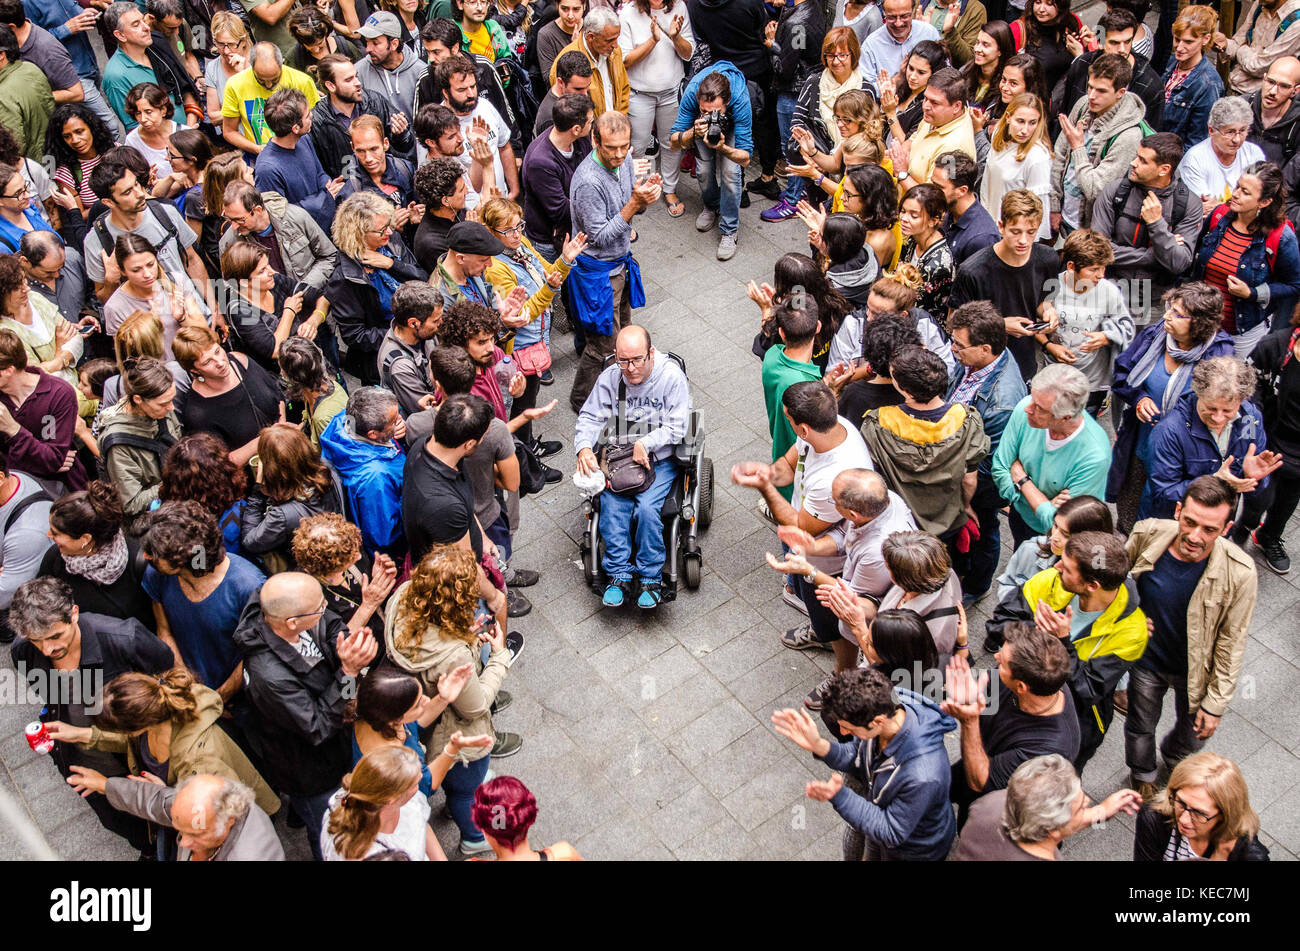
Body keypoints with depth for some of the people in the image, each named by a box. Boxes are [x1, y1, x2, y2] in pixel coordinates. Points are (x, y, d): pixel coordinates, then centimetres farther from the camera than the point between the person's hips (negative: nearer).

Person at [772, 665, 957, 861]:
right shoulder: (884, 708, -26)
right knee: (873, 857, 32)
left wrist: (839, 797, -40)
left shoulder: (923, 776, -46)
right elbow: (855, 756, -8)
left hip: (914, 852, -6)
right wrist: (818, 745, -27)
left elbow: (891, 833, -30)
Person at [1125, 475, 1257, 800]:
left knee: (1194, 736, 25)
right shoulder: (1146, 535, -27)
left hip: (1196, 672, -1)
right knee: (1141, 728, 25)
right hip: (1146, 662, 1)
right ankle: (1143, 776, 58)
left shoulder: (1239, 573, -31)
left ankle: (1174, 757, 62)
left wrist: (1215, 703, -10)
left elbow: (1231, 643, -17)